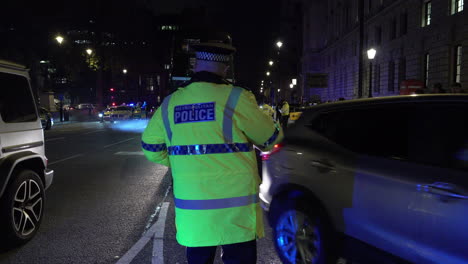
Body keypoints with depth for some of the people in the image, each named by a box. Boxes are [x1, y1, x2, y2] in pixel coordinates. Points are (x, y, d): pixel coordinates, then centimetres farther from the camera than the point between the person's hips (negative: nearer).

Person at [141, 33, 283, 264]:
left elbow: (150, 147, 11)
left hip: (191, 208, 4)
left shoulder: (170, 103, 2)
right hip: (234, 207, -4)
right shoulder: (235, 98, -11)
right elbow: (270, 139, -1)